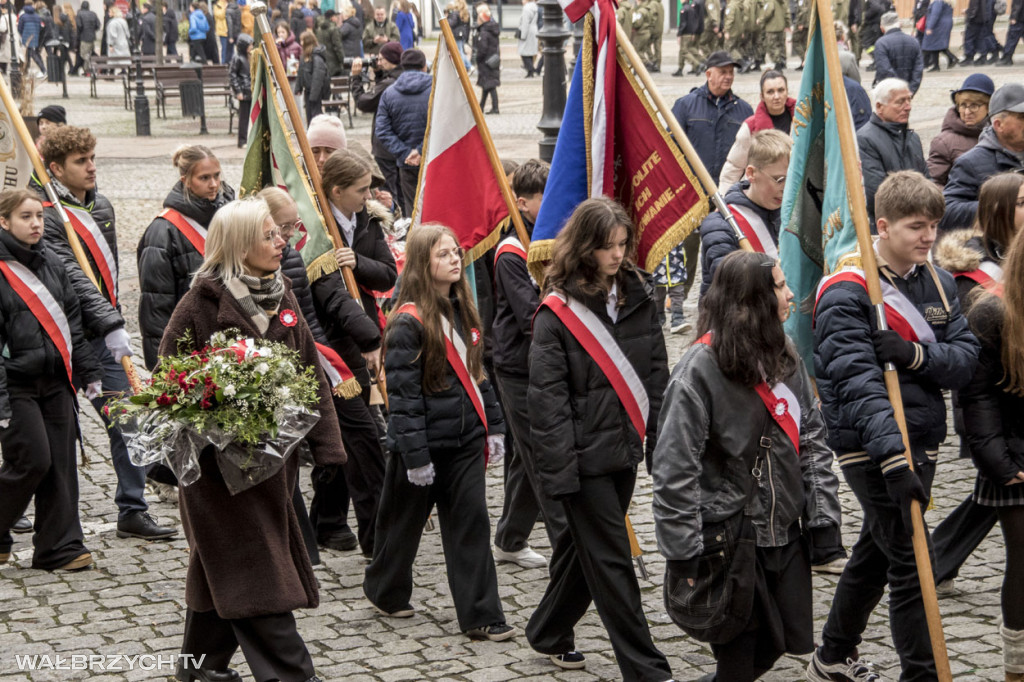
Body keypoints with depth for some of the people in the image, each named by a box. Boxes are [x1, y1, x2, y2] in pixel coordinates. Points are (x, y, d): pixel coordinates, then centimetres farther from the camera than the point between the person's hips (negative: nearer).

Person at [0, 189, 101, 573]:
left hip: (56, 382, 6)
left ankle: (59, 548, 9)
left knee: (62, 463, 3)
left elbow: (72, 321, 17)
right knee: (33, 460, -8)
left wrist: (89, 371, 14)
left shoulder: (51, 263, 10)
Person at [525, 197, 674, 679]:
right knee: (610, 559, -2)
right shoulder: (557, 311, -11)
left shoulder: (638, 298, 6)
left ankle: (549, 634, 36)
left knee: (584, 545, 18)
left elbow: (656, 375, 11)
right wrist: (559, 468, -17)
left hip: (624, 449, 6)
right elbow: (547, 396, -12)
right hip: (584, 456, -6)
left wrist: (659, 442, 7)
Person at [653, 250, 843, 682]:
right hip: (729, 538, -6)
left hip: (786, 533, 6)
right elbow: (674, 471, -15)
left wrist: (823, 518, 4)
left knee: (782, 642, 9)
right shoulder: (700, 369, -15)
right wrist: (682, 556, -16)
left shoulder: (786, 358, 5)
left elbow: (812, 439, 11)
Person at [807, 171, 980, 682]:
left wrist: (916, 354, -20)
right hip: (870, 448, -8)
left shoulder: (938, 283, 8)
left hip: (922, 441, 8)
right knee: (911, 563, -9)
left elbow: (965, 358, 1)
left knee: (876, 552, 19)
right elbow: (857, 381, -25)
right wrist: (894, 456, -35)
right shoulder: (847, 292, -15)